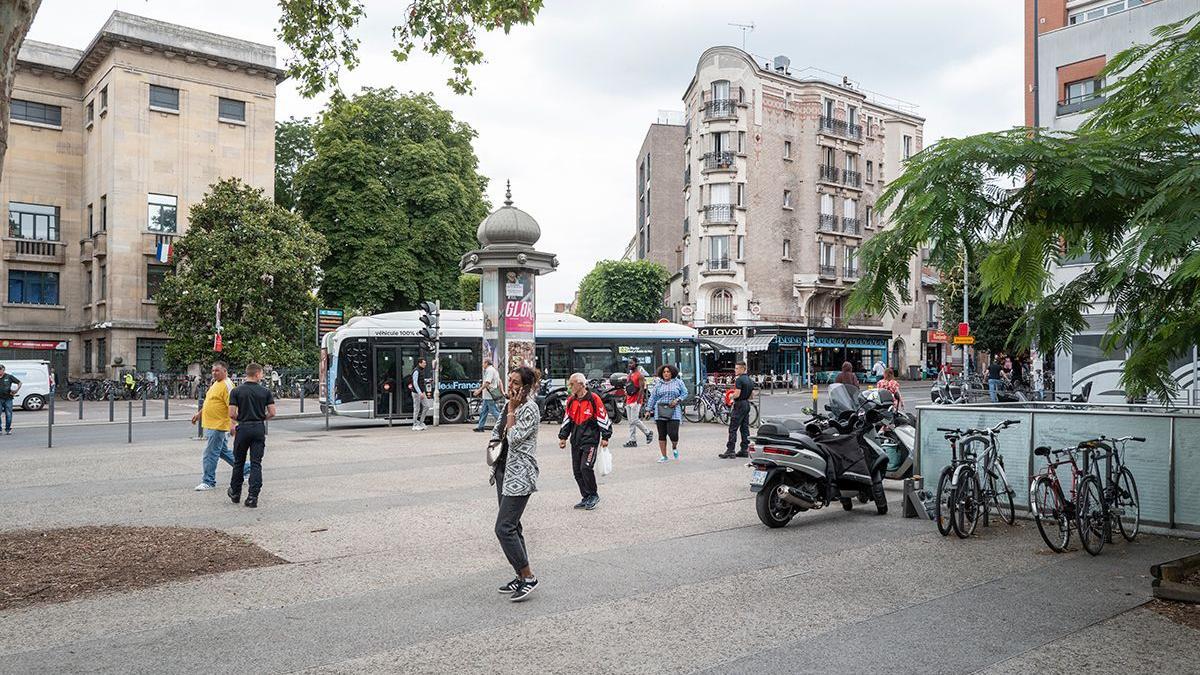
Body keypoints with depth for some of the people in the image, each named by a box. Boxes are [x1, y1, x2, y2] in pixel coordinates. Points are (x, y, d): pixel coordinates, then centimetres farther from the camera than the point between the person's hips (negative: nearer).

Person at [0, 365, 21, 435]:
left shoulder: (9, 377, 2)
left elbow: (19, 383, 6)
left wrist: (16, 391, -3)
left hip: (8, 398, -2)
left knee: (8, 415, 0)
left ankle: (8, 429, 8)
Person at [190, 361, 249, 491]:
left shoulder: (226, 385, -15)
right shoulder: (215, 383, 15)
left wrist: (232, 424, -29)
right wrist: (199, 413, 31)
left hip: (218, 426, -10)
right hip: (210, 425, 10)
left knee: (210, 454, -3)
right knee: (224, 451, 17)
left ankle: (208, 481, 7)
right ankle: (246, 468, 27)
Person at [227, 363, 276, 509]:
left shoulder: (236, 391, -4)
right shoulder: (265, 391, -2)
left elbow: (232, 414, -8)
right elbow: (272, 413, -4)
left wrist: (239, 419, 13)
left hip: (243, 428, 0)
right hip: (259, 429, 0)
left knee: (238, 462, 16)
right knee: (256, 464, 1)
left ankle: (235, 494, 28)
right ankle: (252, 497, -6)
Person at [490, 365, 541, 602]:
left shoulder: (530, 409, -14)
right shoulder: (510, 405, 11)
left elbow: (514, 438, -20)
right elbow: (497, 431, 24)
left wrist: (511, 410, -15)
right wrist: (494, 444, 5)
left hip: (519, 475, -9)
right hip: (504, 471, 9)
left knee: (504, 528, -12)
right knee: (512, 526, 12)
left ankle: (528, 577, -2)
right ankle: (522, 577, 21)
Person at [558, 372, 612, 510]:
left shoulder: (593, 399, -9)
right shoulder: (571, 400, 10)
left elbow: (603, 418, -7)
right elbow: (567, 420, 18)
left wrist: (605, 438, -7)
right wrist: (563, 437, 14)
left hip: (590, 440, -7)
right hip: (576, 441, 7)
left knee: (586, 468, -15)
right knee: (577, 471, 6)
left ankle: (593, 495, 4)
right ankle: (586, 498, 19)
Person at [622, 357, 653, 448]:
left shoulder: (640, 375, -9)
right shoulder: (629, 375, 16)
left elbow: (642, 389, -15)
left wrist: (638, 401, -20)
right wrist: (625, 401, 18)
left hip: (635, 401, -8)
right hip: (629, 402, 8)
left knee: (635, 420, -11)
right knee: (631, 422, 6)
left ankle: (648, 433, 8)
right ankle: (632, 441, 8)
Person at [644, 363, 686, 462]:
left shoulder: (678, 382, 7)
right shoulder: (658, 384, 11)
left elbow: (685, 393, 9)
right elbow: (652, 397, 13)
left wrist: (677, 400, -8)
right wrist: (648, 410, 9)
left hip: (674, 412, -2)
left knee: (673, 434, -12)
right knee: (662, 435, 3)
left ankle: (674, 447, 21)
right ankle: (664, 456, 12)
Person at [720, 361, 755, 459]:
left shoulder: (739, 380, -15)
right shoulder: (749, 380, 13)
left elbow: (737, 394, -21)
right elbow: (752, 394, 17)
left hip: (739, 405, -9)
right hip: (747, 404, 9)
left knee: (733, 429, -7)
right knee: (745, 428, 10)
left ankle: (730, 451, -8)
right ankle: (745, 450, 12)